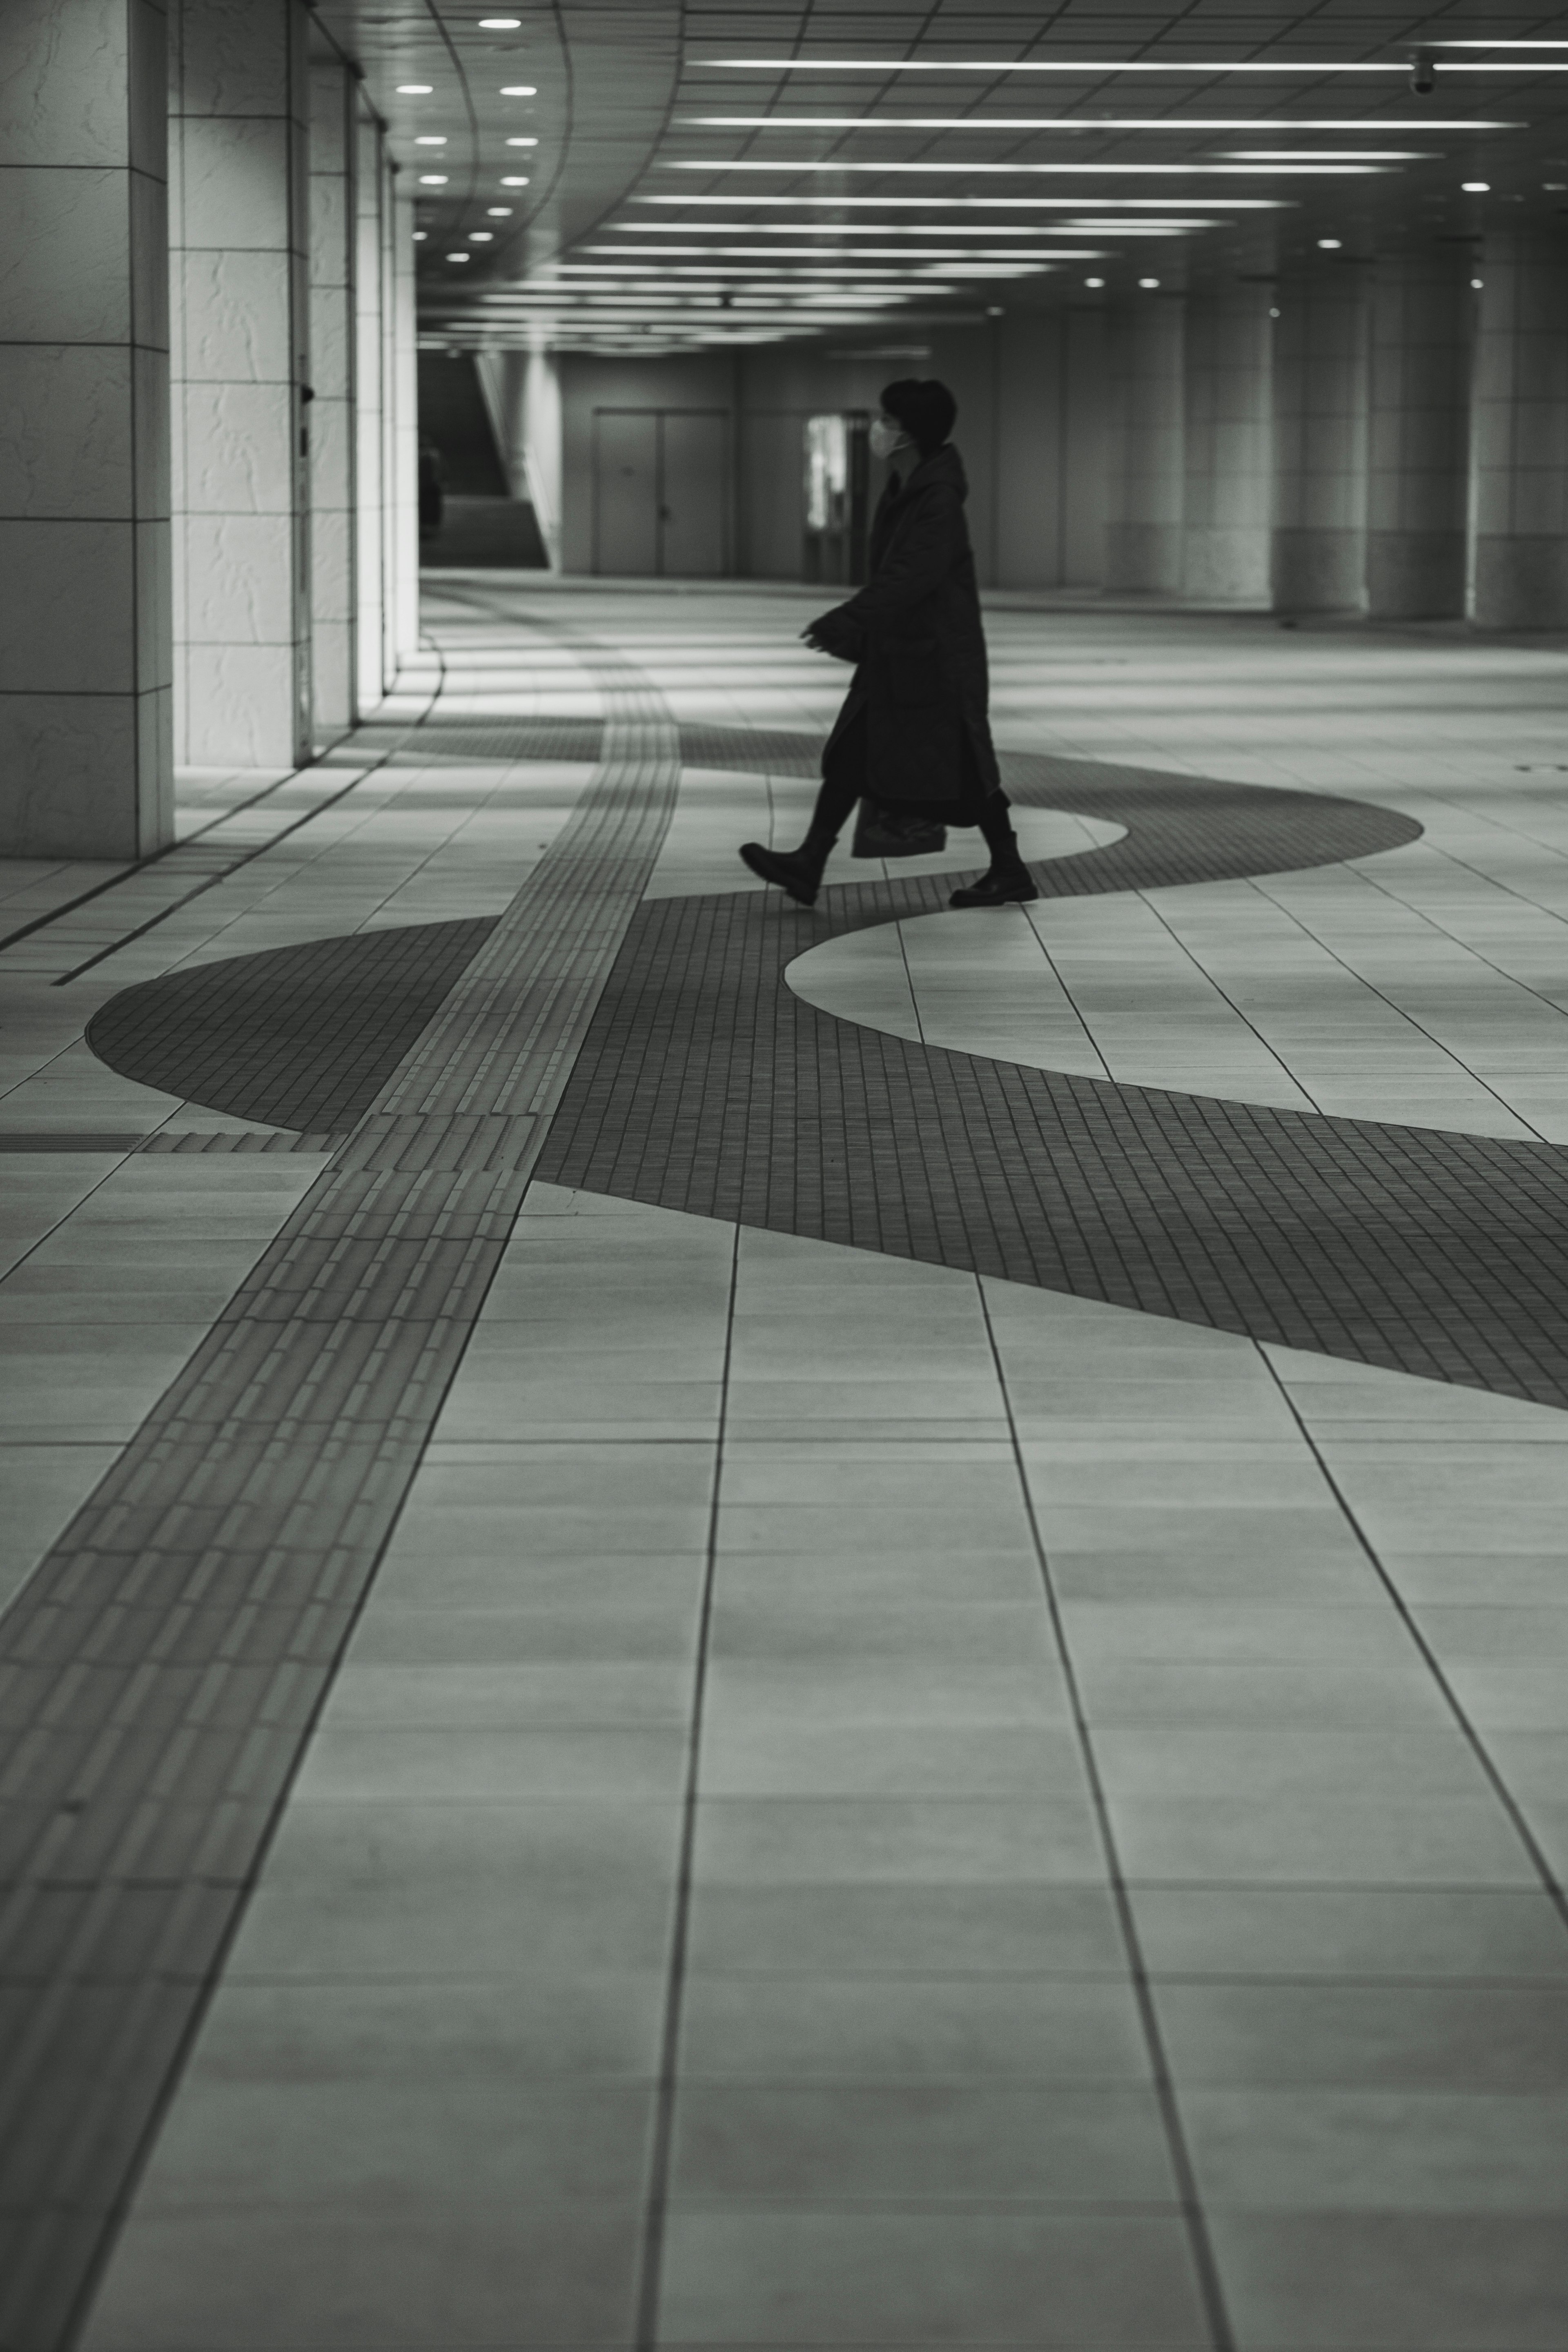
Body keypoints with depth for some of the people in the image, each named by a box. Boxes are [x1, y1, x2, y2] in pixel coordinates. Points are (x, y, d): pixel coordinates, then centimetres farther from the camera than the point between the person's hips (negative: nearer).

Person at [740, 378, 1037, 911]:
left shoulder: (938, 498, -19)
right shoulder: (906, 490, 10)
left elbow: (912, 576, -27)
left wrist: (846, 622, -30)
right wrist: (853, 631, 21)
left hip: (936, 659, -9)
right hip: (896, 654, 9)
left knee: (960, 768, 1)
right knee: (851, 756, 4)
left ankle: (1011, 871, 14)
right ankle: (808, 867, 2)